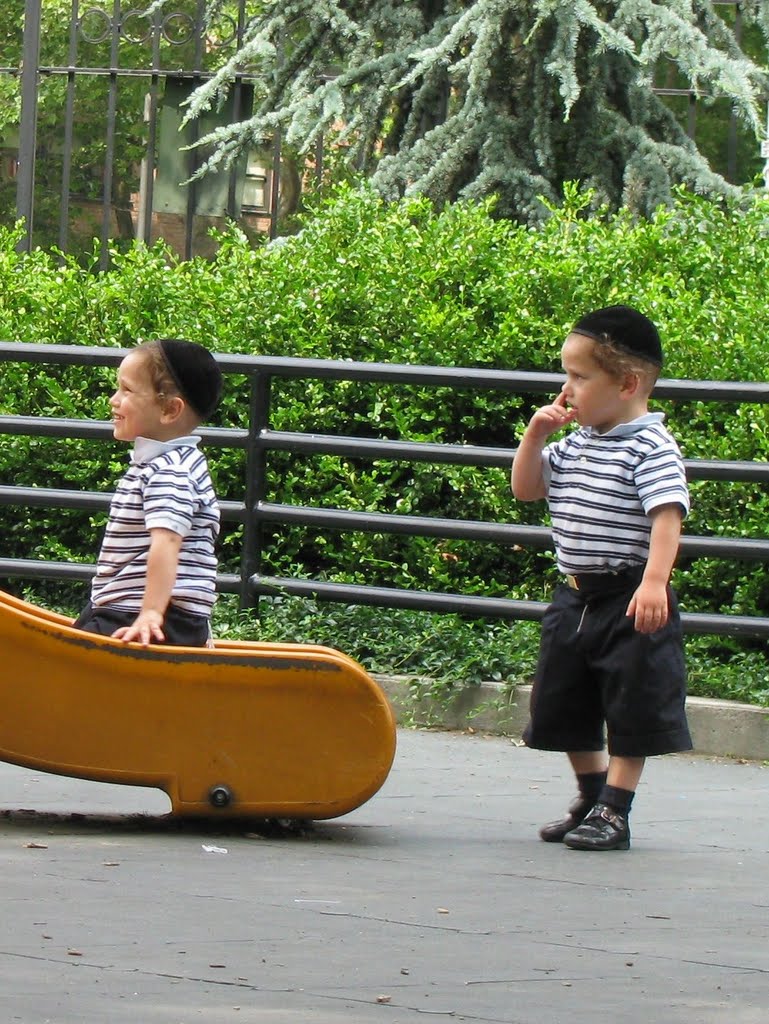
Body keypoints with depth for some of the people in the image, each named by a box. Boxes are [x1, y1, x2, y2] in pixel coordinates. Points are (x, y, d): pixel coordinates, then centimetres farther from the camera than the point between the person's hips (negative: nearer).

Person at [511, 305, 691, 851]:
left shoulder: (650, 447, -13)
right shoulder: (575, 446, 11)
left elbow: (667, 516, -21)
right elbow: (526, 488, 20)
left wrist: (654, 581, -32)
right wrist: (536, 434, 5)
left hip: (630, 602, -9)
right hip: (577, 596, 9)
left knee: (631, 711, -2)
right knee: (566, 708, 15)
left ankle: (613, 812, 3)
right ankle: (593, 798, 29)